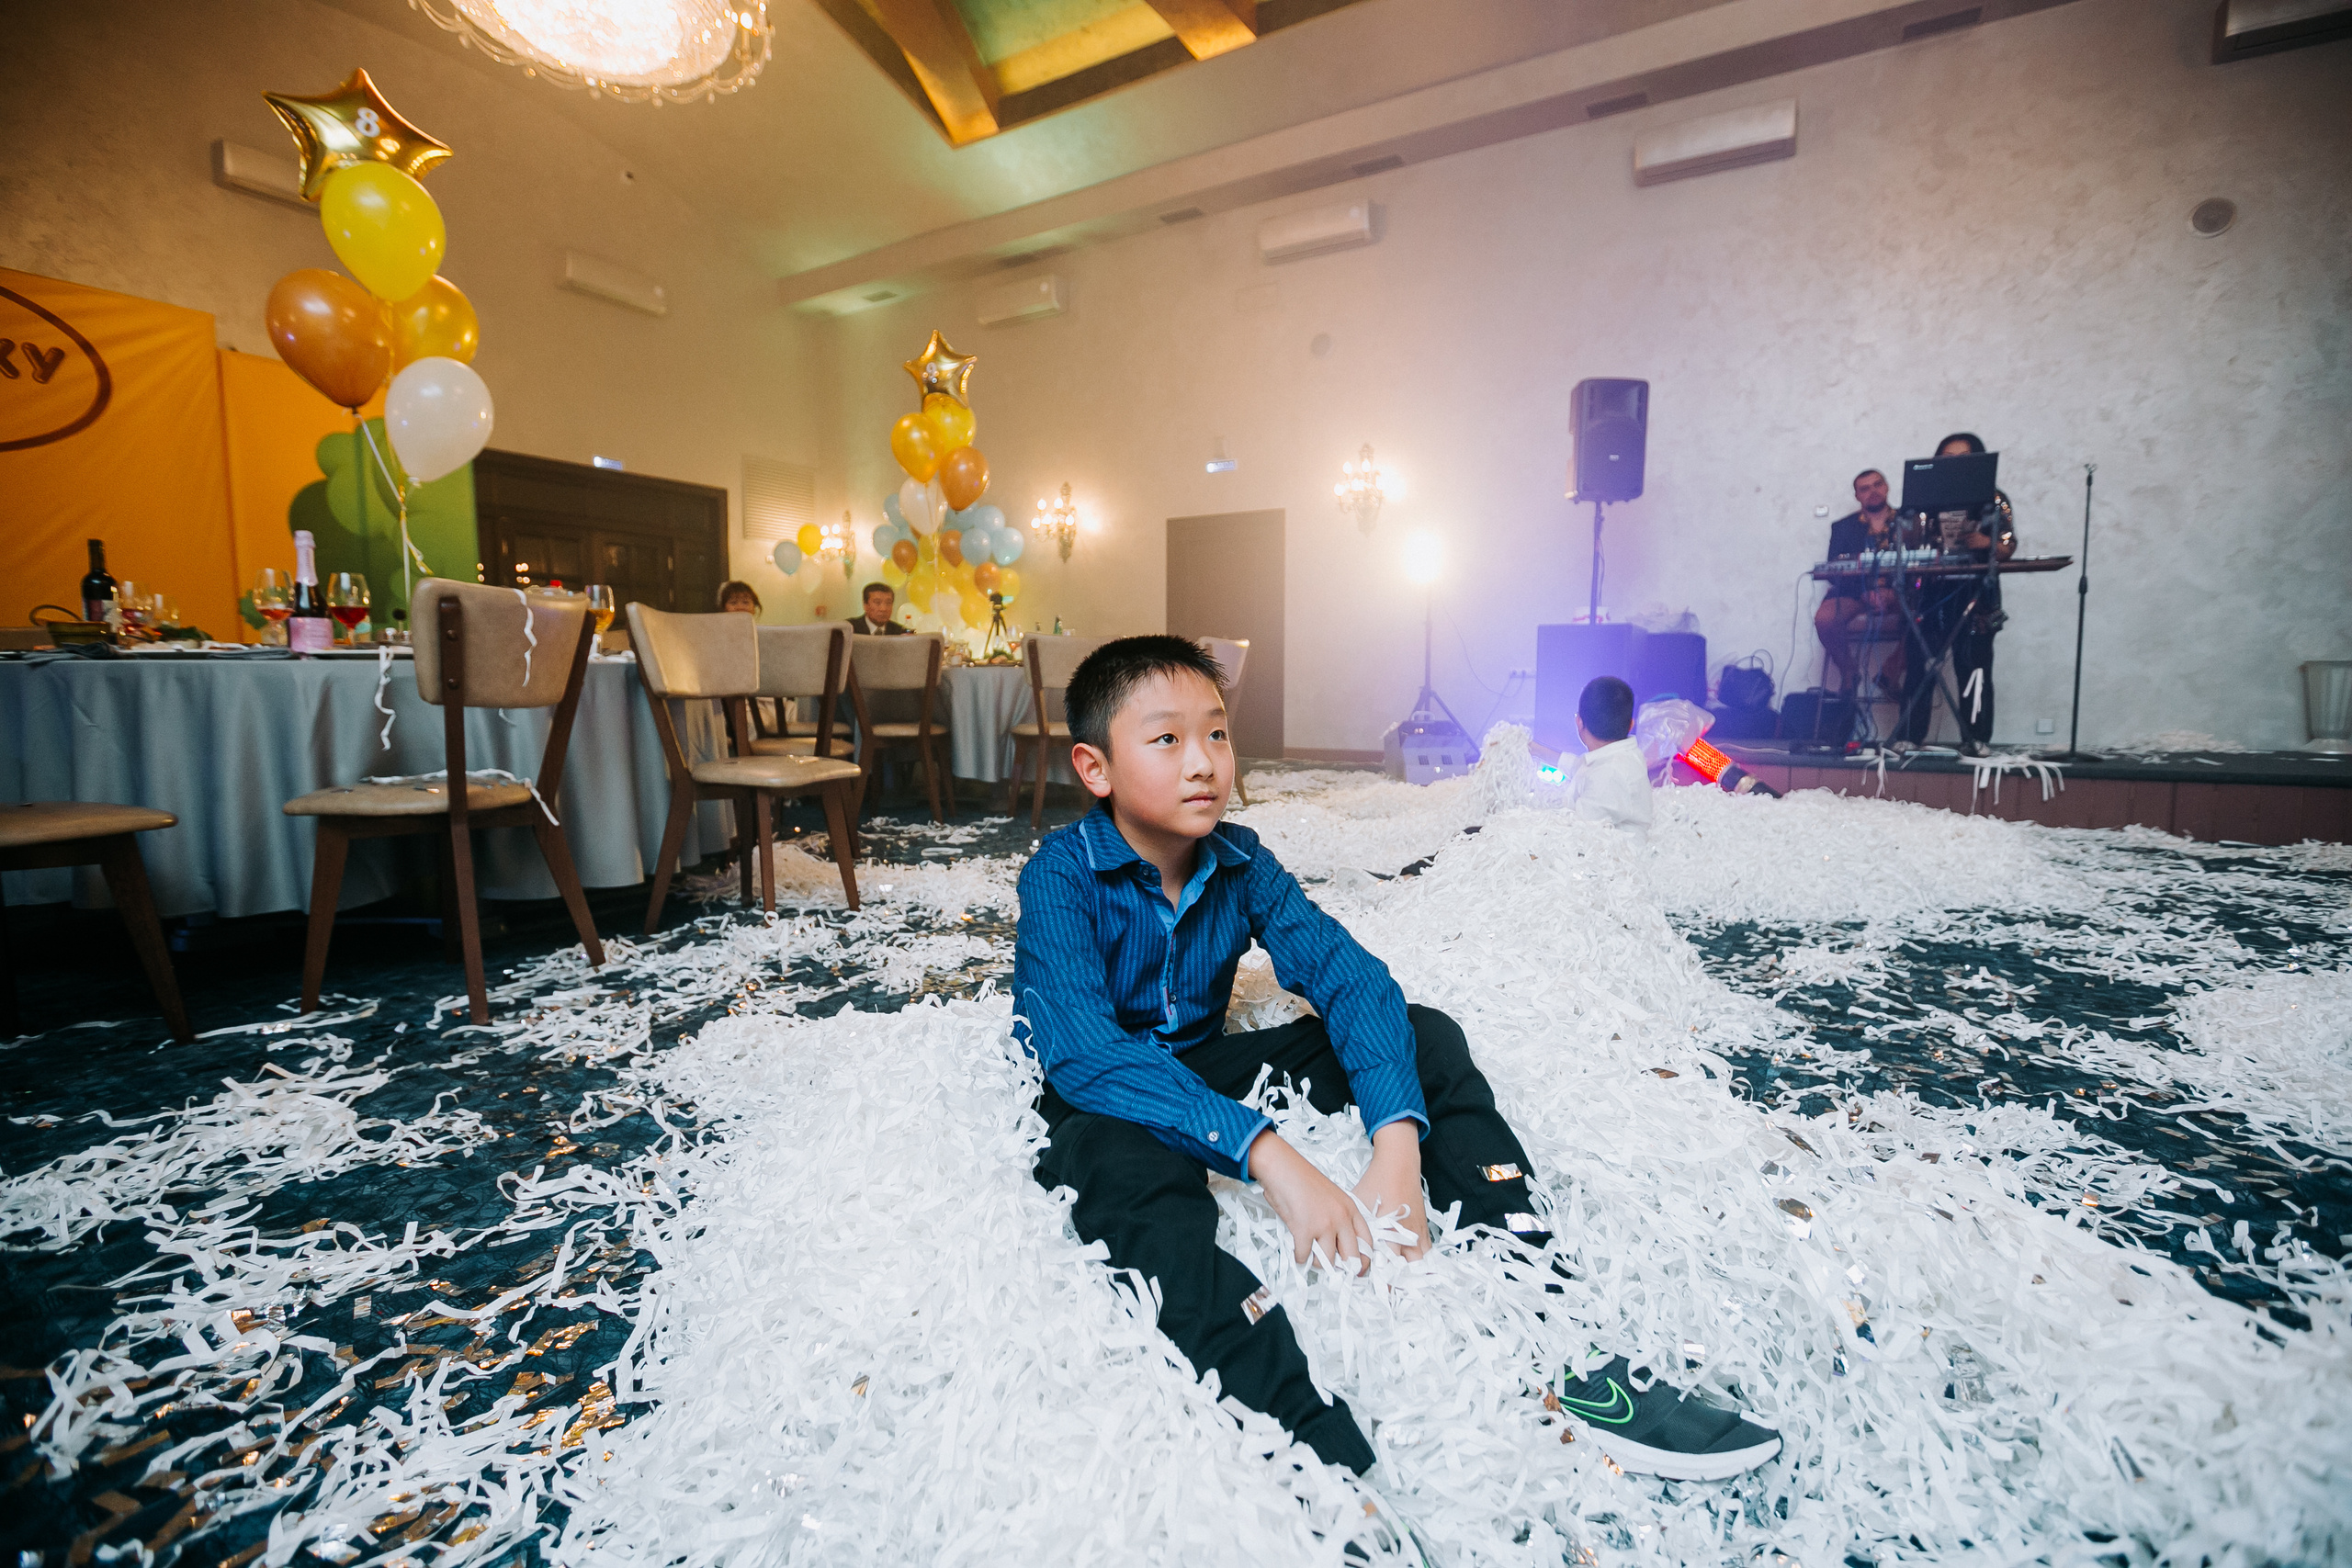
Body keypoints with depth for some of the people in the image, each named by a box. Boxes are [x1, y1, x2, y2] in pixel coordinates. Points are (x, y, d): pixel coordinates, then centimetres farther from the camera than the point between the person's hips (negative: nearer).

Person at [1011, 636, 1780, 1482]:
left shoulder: (1239, 862, -7)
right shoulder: (1061, 877, -21)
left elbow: (1347, 976, -15)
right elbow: (1086, 1053, -33)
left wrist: (1398, 1142, -31)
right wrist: (1267, 1155, -42)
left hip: (1208, 1069, 5)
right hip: (1100, 1102, -5)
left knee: (1426, 1038, -9)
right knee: (1123, 1162, -42)